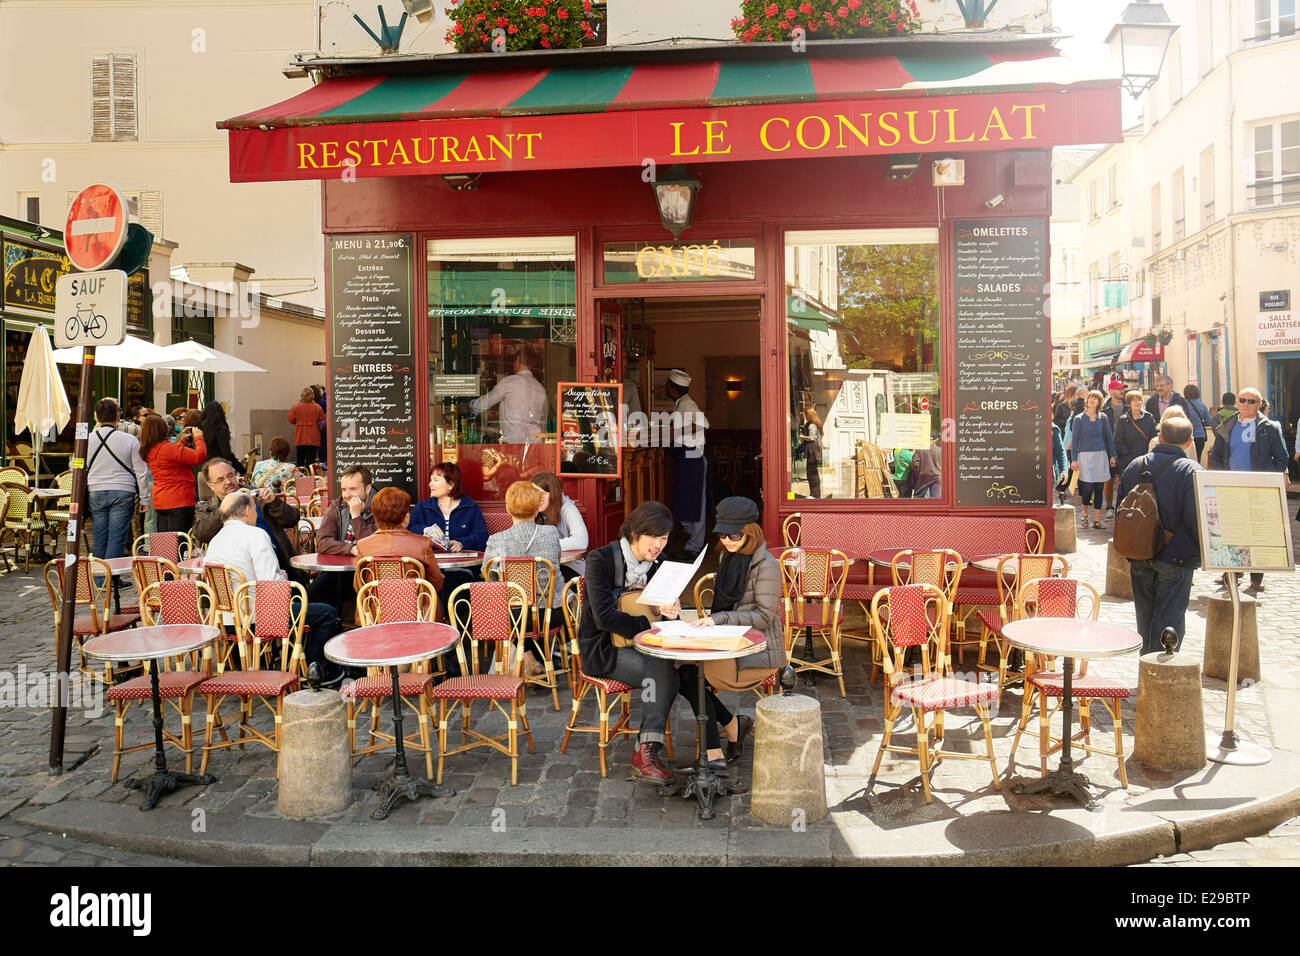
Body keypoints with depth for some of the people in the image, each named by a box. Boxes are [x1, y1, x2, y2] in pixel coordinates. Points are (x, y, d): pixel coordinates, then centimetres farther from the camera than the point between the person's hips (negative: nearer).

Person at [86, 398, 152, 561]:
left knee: (98, 539, 10)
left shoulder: (86, 440, 1)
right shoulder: (130, 440, -6)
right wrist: (144, 499, 6)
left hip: (95, 492, 3)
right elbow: (141, 472, -2)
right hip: (123, 492, -2)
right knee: (117, 539, -2)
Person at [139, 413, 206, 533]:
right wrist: (198, 438, -6)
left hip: (160, 502, 9)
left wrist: (182, 441, 22)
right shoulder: (170, 448, -18)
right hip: (179, 502, -9)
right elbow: (200, 456, -22)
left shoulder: (149, 451, 9)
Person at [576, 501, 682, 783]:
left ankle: (646, 751, -25)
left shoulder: (658, 562, 6)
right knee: (662, 669, -29)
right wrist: (650, 626, -23)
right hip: (601, 649, -5)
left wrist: (672, 612, -16)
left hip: (639, 646, 5)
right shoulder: (600, 559, -12)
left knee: (663, 673, -29)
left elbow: (667, 608, 9)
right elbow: (604, 617, -20)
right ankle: (648, 749, -22)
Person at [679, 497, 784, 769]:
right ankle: (733, 726, 4)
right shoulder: (726, 556, 12)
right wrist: (710, 620, 1)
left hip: (758, 653, -8)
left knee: (689, 674, -21)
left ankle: (713, 754, -11)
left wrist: (720, 619, -23)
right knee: (682, 673, -14)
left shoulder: (766, 565, -12)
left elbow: (764, 617, -17)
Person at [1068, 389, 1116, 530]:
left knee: (1099, 488, 1)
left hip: (1101, 455, 3)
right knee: (1088, 487, -10)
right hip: (1085, 455, -2)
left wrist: (1112, 455, 8)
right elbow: (1074, 440, 1)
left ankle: (1096, 520, 7)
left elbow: (1109, 437, 13)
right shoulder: (1078, 419, 1)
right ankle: (1085, 513, 16)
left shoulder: (1103, 418, 8)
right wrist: (1073, 459, -4)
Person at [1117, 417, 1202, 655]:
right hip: (1176, 558, -5)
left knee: (1145, 619, 17)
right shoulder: (1191, 471, -13)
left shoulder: (1134, 466, 4)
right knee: (1169, 621, 2)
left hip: (1139, 559, 5)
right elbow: (1197, 521, -17)